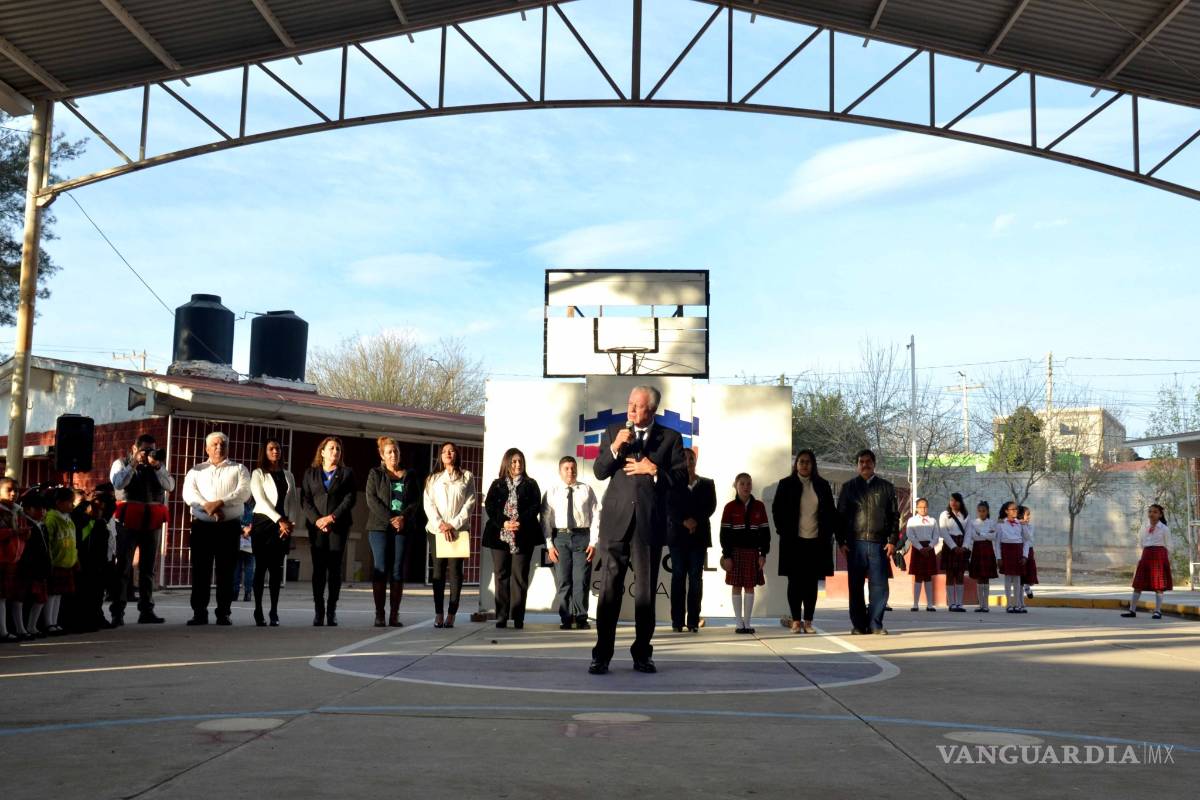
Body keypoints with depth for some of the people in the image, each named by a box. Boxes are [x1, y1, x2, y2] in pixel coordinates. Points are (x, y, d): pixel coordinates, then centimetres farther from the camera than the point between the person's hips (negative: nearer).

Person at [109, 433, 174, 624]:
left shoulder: (158, 466, 14)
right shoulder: (122, 463, 7)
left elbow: (170, 486, -1)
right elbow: (118, 483, -12)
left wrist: (157, 466, -11)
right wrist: (134, 463, -15)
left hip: (152, 523, 3)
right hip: (128, 522, -3)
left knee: (148, 569, 7)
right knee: (123, 567, -2)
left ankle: (146, 611, 11)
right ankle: (117, 612, -1)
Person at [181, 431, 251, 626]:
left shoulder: (239, 470, 11)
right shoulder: (196, 470, 14)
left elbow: (243, 492, -6)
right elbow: (188, 493, -2)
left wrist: (220, 503, -19)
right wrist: (207, 506, -18)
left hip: (229, 527, -1)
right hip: (202, 526, 1)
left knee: (225, 571, 0)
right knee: (200, 570, 0)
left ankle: (223, 613, 4)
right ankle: (199, 613, 6)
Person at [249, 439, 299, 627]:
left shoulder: (288, 474, 15)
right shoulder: (258, 474, 4)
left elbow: (294, 500, 11)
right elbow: (261, 500, -8)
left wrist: (291, 523, -5)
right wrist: (279, 520, -16)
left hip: (283, 525, 3)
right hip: (263, 522, -3)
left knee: (277, 568, 1)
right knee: (261, 567, -2)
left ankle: (274, 612, 3)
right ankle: (258, 611, 2)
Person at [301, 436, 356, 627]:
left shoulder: (347, 473, 10)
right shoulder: (310, 473, 13)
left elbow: (349, 499, -1)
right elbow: (305, 500, 4)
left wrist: (332, 517, -12)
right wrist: (317, 520, -11)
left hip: (338, 526, -1)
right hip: (316, 526, 1)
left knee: (335, 568, -2)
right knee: (318, 568, -3)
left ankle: (331, 611, 0)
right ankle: (318, 610, 0)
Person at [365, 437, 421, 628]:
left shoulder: (409, 476, 14)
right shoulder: (375, 474, 8)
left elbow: (416, 501, 7)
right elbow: (372, 499, -4)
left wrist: (403, 518, -11)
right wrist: (390, 519, -14)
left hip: (403, 528, 2)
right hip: (379, 527, -2)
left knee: (398, 571, 0)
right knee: (380, 570, -5)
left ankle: (394, 615, 2)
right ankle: (379, 615, -3)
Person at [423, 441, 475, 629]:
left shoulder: (466, 477, 10)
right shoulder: (433, 478, 15)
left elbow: (470, 503, 2)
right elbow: (428, 504, 5)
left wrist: (454, 525, -9)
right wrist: (441, 524, -9)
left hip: (459, 530, -1)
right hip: (436, 529, 2)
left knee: (455, 571, -7)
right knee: (438, 572, -1)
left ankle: (451, 615, -8)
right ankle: (438, 615, -1)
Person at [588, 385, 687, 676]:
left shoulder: (670, 438, 7)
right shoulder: (612, 433, 11)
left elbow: (681, 479, 2)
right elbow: (599, 472, 2)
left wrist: (654, 470, -11)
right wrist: (615, 447, -11)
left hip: (650, 523, 0)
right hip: (616, 521, 0)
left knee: (646, 592, 6)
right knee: (609, 589, -2)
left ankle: (642, 655, 14)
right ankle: (601, 655, 1)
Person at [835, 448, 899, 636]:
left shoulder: (886, 487, 11)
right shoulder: (849, 487, 10)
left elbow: (894, 515, 9)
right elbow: (840, 515, 8)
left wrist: (892, 541, 0)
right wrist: (841, 541, -1)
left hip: (879, 543, 0)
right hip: (855, 543, 0)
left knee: (879, 585, -4)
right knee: (856, 586, 2)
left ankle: (875, 624, 4)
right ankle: (859, 624, 9)